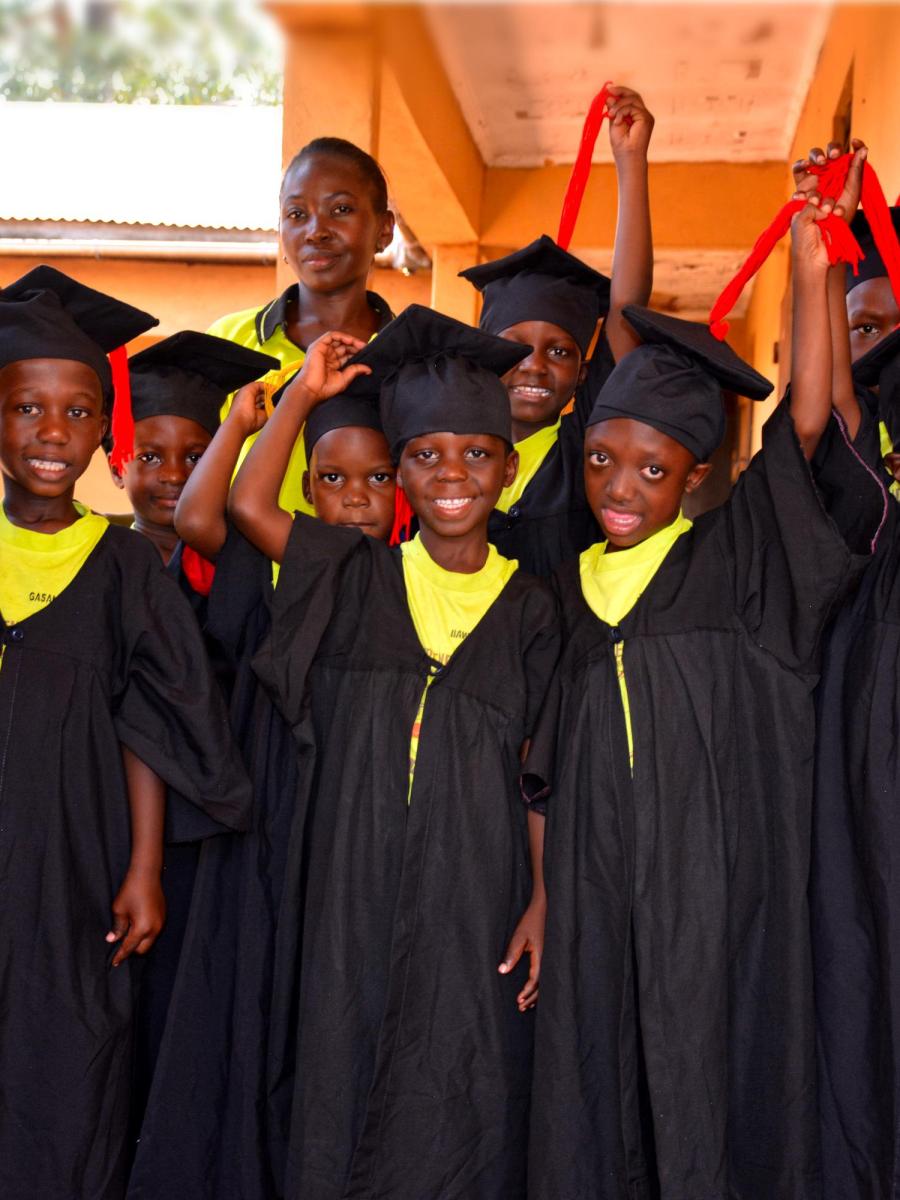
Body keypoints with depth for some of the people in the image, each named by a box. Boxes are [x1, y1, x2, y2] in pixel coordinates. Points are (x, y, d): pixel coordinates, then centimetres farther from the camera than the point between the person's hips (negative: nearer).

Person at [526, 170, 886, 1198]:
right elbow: (544, 773, 12)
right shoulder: (566, 587, 10)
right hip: (594, 892, 3)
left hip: (719, 890, -3)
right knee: (592, 1104, 9)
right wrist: (537, 896, 7)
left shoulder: (739, 560, 0)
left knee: (707, 1105, 3)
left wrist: (808, 270, -21)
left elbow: (805, 429, -14)